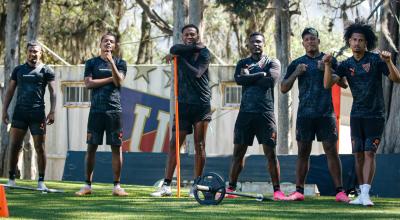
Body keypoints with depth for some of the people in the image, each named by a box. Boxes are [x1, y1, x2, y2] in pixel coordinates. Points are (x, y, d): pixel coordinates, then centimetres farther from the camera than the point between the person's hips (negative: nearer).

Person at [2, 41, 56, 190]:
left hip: (38, 114, -3)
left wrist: (52, 112, -12)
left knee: (40, 147, -2)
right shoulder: (18, 70, 13)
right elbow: (10, 91, 15)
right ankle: (11, 179, 5)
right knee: (14, 146, 0)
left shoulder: (46, 70, 4)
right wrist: (4, 110, 6)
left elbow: (52, 92, -1)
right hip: (20, 113, 3)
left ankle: (41, 181, 1)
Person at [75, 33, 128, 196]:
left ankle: (117, 186, 0)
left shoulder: (120, 63, 10)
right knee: (91, 147, 0)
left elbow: (119, 82, -7)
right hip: (96, 109, 0)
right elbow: (88, 83, -2)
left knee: (116, 147, -3)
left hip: (114, 110, 0)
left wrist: (111, 62, -16)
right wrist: (110, 79, -3)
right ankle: (87, 185, 5)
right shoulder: (92, 63, 12)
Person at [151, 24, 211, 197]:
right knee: (174, 144, -2)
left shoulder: (203, 53, 1)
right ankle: (166, 185, -2)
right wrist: (194, 47, -12)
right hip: (183, 104, 3)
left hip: (201, 105, -3)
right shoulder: (180, 51, 10)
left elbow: (196, 73, -15)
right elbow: (174, 50, -16)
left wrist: (181, 58, -8)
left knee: (199, 146, -1)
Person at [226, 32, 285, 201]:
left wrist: (249, 77, -3)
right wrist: (261, 75, -9)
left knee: (270, 152, -6)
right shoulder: (242, 63, 15)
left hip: (265, 112, -3)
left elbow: (271, 80, -12)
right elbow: (238, 79, -5)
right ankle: (231, 188, 10)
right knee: (238, 151, 4)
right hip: (245, 112, 3)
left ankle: (277, 190, -4)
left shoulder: (272, 63, 7)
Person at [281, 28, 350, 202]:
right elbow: (284, 88, 9)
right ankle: (299, 191, 7)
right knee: (303, 152, 3)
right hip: (305, 114, 1)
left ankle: (339, 191, -5)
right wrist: (296, 73, -6)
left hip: (326, 114, -1)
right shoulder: (297, 63, 11)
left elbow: (344, 84, 5)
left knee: (332, 151, -5)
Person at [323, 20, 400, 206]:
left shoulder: (375, 60, -6)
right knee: (358, 155, 5)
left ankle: (366, 193, -14)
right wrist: (327, 65, -18)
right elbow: (328, 84, -3)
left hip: (375, 115, -4)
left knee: (369, 153, -10)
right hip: (356, 115, 4)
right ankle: (362, 194, 10)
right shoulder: (346, 65, 5)